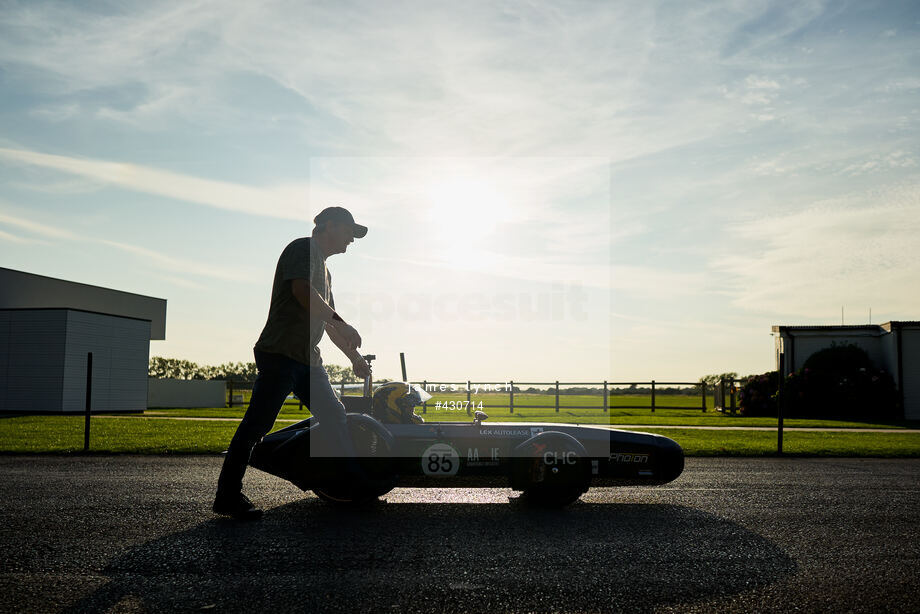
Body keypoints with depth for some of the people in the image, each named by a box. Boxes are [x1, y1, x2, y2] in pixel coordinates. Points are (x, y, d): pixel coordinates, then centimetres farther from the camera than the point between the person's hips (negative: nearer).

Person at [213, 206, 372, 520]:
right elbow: (302, 291, -22)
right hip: (280, 352, -10)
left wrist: (355, 357, 28)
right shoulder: (303, 248, -4)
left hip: (307, 357, 10)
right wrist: (340, 322, -24)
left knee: (334, 415, 12)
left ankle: (356, 476, 23)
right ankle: (227, 496, -2)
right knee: (256, 424, -8)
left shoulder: (324, 270, 25)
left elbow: (328, 322, 28)